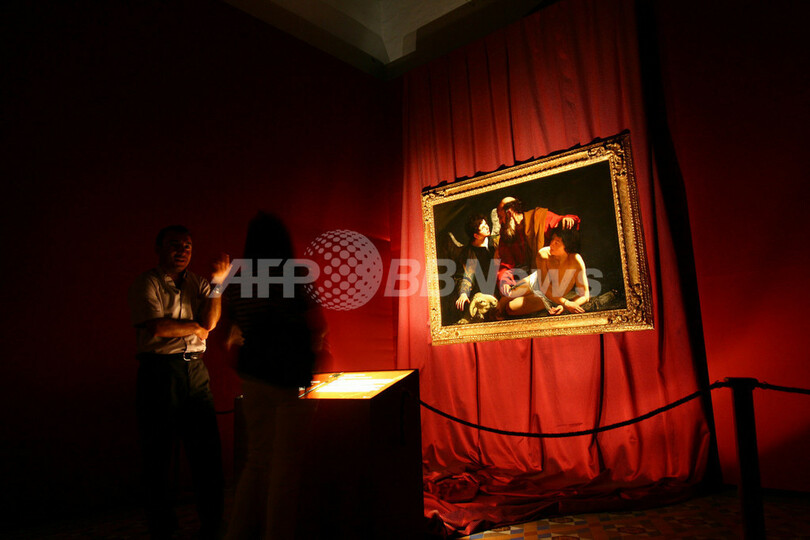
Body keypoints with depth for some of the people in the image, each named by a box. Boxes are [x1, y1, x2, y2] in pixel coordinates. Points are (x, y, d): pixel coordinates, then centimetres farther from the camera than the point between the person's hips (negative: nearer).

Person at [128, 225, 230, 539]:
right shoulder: (146, 284, 0)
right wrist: (196, 328, -1)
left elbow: (210, 322, -2)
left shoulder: (197, 284, 13)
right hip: (160, 370, -4)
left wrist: (217, 282, -9)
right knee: (158, 454, 6)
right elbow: (157, 326, -13)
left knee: (208, 451, 6)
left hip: (196, 371, 4)